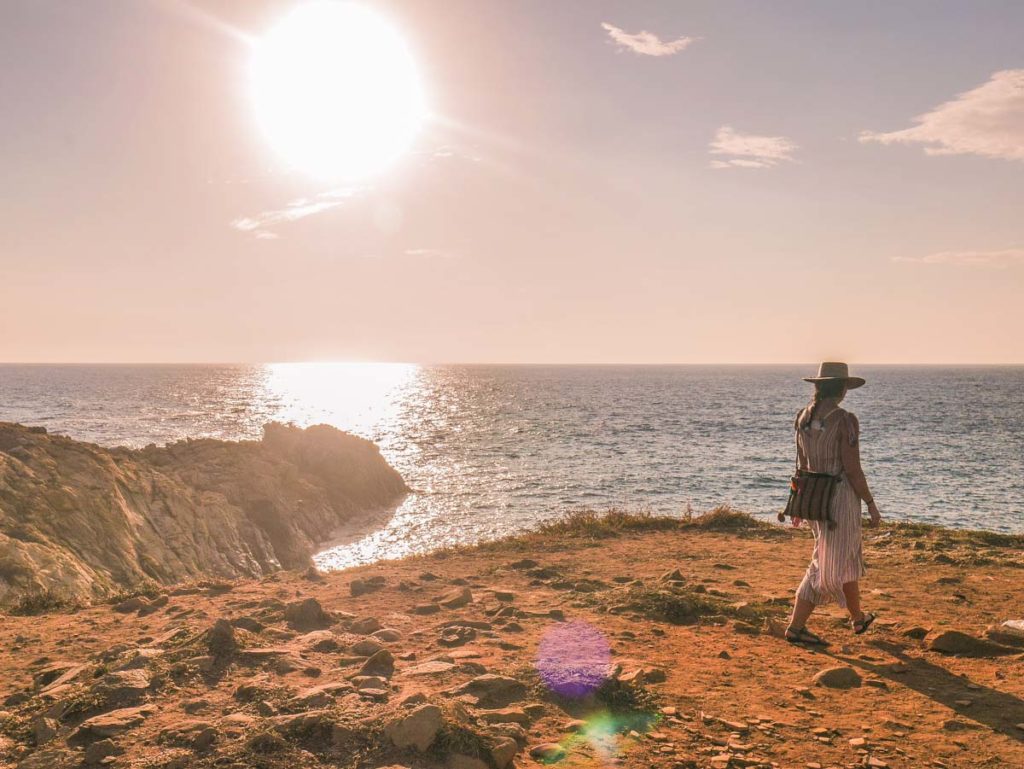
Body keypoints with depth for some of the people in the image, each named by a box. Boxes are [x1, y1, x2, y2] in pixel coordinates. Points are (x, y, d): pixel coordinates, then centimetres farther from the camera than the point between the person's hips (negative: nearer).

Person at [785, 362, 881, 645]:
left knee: (848, 558, 21)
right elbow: (853, 469, -17)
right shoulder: (844, 420, -17)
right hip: (840, 497, -7)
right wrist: (871, 503, -6)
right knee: (832, 565, 6)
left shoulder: (803, 417, 4)